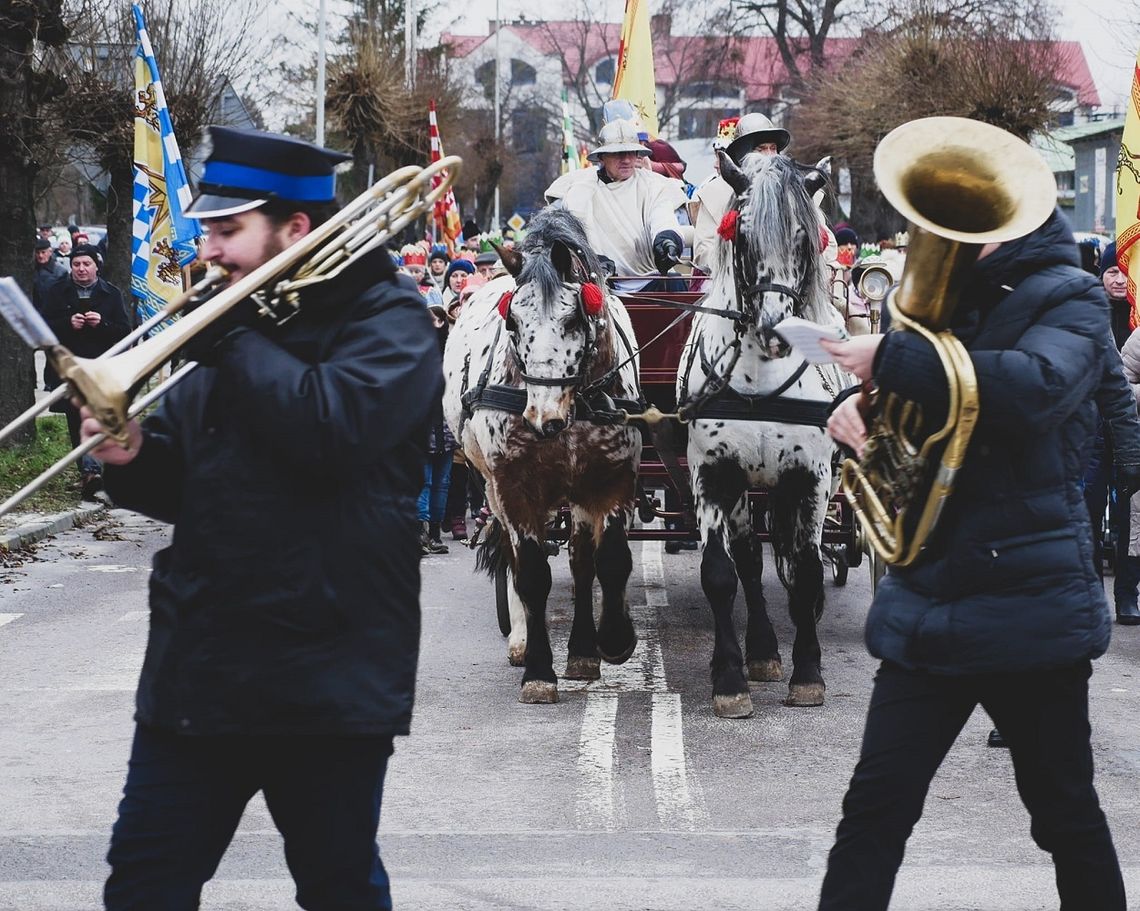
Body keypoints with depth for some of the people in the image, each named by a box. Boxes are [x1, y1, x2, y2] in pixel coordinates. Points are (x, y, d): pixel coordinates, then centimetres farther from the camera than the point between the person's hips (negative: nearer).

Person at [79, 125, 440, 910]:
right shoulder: (243, 318, 16)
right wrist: (133, 457, -5)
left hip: (324, 673, -7)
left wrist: (231, 338, -16)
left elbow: (331, 427, -27)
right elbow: (185, 483, 18)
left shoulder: (385, 318, -6)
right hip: (198, 669, 7)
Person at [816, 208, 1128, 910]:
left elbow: (1034, 389, -26)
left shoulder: (1070, 300, -5)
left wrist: (891, 358, -24)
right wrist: (859, 407, -5)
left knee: (1066, 812, 7)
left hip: (1029, 606, -5)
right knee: (876, 805, 0)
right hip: (929, 600, 5)